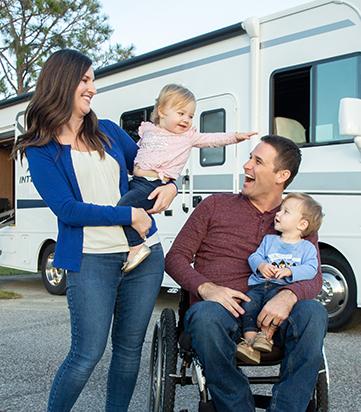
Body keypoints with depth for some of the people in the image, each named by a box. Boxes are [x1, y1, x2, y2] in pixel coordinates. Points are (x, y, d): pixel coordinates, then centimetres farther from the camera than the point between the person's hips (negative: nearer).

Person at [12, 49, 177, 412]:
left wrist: (170, 186, 0)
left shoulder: (108, 131, 12)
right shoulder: (40, 150, 0)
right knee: (87, 354, -4)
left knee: (129, 348, 11)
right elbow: (66, 209, -10)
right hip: (91, 259, -4)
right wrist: (130, 215, -13)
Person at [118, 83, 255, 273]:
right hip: (136, 180, 7)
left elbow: (212, 139, 4)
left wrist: (235, 136, -5)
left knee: (124, 205, -26)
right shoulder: (147, 129, 17)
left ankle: (137, 246, -20)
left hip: (156, 184, -6)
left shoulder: (188, 136, 8)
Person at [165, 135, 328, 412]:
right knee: (206, 317, -37)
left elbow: (314, 278, 2)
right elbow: (175, 257, 9)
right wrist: (206, 287, -14)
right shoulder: (215, 205, 12)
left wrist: (288, 295, -24)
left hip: (269, 316, 1)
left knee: (313, 314, -30)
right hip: (217, 308, 0)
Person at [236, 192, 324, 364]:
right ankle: (250, 340, -31)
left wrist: (289, 271, -17)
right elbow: (254, 256, 14)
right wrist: (261, 265, -9)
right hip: (258, 284, 3)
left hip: (283, 287, -3)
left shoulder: (307, 247, 12)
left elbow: (310, 269, -2)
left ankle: (267, 335, -36)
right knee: (248, 301, -26)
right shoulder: (269, 240, 23)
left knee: (274, 297, -36)